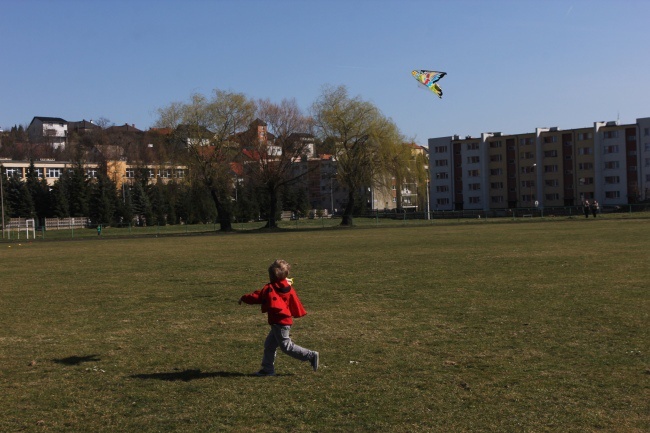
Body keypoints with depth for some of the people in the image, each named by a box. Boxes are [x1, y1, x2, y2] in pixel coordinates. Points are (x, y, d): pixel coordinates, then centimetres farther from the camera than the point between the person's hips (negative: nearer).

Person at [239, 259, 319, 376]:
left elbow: (256, 296, -6)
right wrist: (298, 314, 30)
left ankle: (311, 355, -5)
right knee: (269, 345, 15)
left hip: (279, 322, -9)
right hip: (286, 321, 9)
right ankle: (268, 369, 19)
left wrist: (244, 298, 7)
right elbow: (295, 303, 13)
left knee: (286, 346, -4)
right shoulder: (289, 288, 6)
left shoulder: (269, 289, -12)